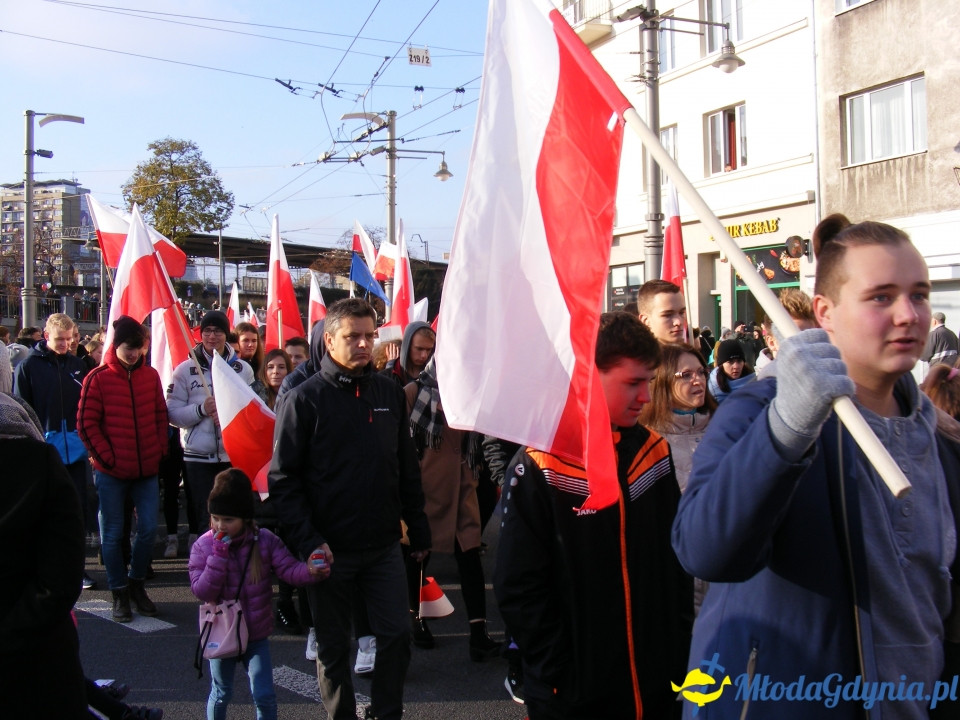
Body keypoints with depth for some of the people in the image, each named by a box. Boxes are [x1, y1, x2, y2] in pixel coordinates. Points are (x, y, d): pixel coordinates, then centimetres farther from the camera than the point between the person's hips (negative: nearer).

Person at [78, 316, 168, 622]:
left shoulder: (150, 376, 6)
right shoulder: (98, 378, -5)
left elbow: (161, 415, 12)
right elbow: (86, 423, -5)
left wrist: (160, 450, 3)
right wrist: (106, 457, -9)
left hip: (147, 470, 3)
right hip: (111, 472, -3)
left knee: (148, 529, 3)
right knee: (113, 534, 5)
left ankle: (136, 583, 24)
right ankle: (119, 594, 18)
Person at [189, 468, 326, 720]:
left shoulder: (265, 541, -10)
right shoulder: (203, 546, -12)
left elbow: (288, 568, -15)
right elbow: (202, 591, -19)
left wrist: (311, 571, -36)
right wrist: (219, 555, -28)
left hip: (257, 634, 1)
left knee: (264, 695, 3)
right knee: (221, 694, 16)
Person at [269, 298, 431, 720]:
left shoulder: (390, 394, 6)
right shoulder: (304, 399, -7)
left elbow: (407, 468, 12)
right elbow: (283, 477, -10)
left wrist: (418, 530, 11)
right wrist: (309, 540, -18)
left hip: (384, 546, 3)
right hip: (329, 550, -3)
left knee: (397, 635, 6)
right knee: (333, 647, 11)